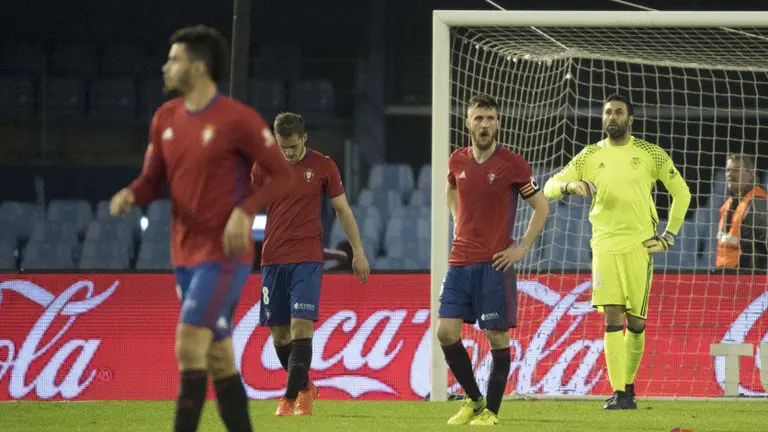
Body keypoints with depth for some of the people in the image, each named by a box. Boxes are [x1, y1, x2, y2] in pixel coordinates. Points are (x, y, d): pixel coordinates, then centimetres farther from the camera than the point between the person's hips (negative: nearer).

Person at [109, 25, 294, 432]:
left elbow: (282, 175, -8)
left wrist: (245, 211, -23)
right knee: (218, 358, 10)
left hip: (224, 254, -7)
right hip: (185, 255, 7)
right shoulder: (166, 118, 8)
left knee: (189, 345, -16)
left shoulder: (238, 120, -12)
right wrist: (130, 195, -10)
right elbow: (152, 180, 13)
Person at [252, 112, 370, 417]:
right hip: (273, 260, 3)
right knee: (278, 332, 4)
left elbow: (342, 209, 7)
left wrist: (358, 251, 5)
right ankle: (305, 388, 25)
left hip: (308, 260, -3)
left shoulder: (322, 166, 1)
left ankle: (290, 399, -14)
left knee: (301, 326, -15)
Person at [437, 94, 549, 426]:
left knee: (497, 336, -3)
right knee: (446, 331, -2)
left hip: (495, 262, -5)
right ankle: (473, 399, 15)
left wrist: (522, 248, -7)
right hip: (460, 261, 5)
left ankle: (491, 411, 7)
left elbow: (541, 207, 0)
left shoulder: (512, 164, -6)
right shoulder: (458, 161, 7)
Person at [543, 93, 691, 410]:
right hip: (605, 247, 1)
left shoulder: (650, 154, 4)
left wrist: (669, 236, 5)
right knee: (612, 318, -10)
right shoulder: (590, 156, 9)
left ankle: (628, 385, 21)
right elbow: (550, 187, 8)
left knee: (636, 323, 1)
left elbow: (681, 193, 12)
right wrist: (570, 186, -15)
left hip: (639, 246, -1)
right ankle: (619, 394, -11)